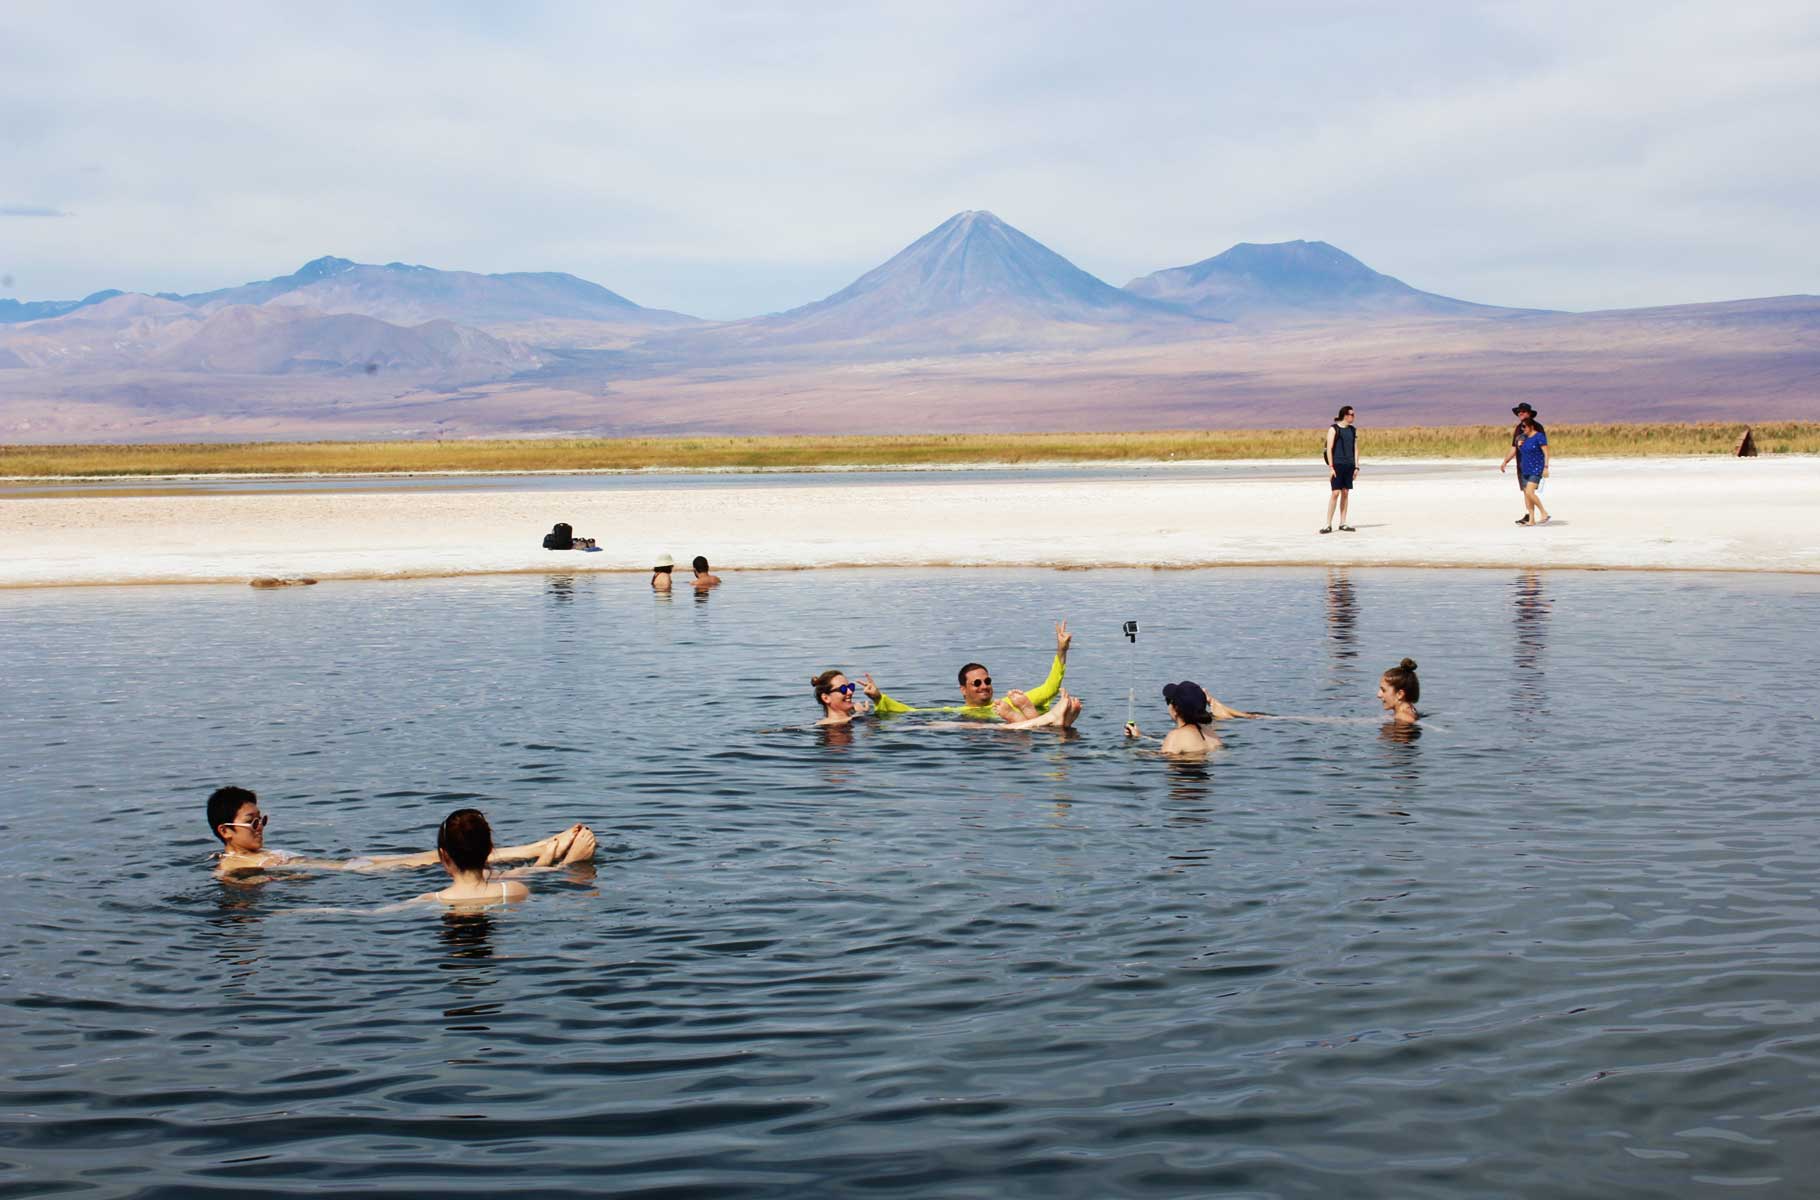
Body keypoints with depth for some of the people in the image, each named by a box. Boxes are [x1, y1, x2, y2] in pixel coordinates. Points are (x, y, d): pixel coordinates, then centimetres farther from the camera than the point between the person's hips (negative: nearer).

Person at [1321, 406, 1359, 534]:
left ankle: (1343, 524, 11)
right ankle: (1328, 524, -7)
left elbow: (1355, 449, 15)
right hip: (1337, 465, -6)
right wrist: (1330, 467, -14)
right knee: (1335, 493, -11)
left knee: (1345, 493, 6)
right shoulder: (1333, 429, -4)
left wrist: (1356, 466, 8)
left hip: (1349, 465, 6)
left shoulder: (1353, 430, 13)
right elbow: (1329, 449, -8)